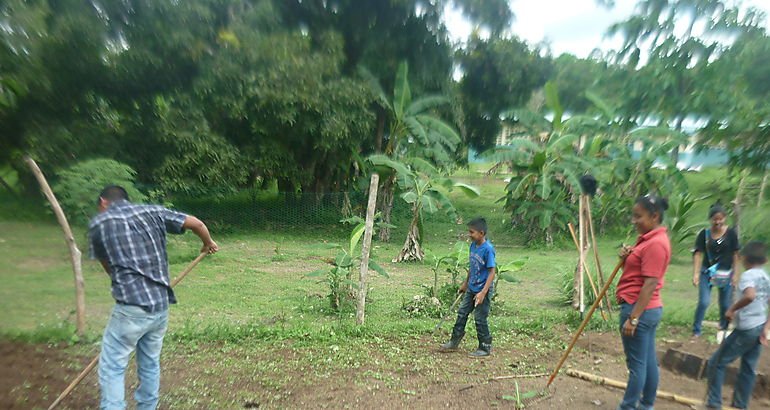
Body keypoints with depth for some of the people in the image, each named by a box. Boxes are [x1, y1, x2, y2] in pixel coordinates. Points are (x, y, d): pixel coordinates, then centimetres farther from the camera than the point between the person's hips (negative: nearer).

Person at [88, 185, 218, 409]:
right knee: (150, 364, 19)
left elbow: (106, 265, 15)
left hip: (131, 308, -4)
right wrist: (208, 243, 28)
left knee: (112, 368, 7)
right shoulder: (152, 212, 9)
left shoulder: (98, 223, 3)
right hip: (162, 306, 5)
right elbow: (197, 223, 8)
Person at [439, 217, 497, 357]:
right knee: (462, 313, 14)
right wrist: (465, 284, 22)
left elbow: (492, 271, -23)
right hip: (471, 288, 8)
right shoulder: (473, 245, 3)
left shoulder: (488, 249, -22)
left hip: (482, 290, -8)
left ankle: (485, 348, 20)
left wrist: (483, 293, -27)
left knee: (480, 319, 2)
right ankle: (454, 342, 28)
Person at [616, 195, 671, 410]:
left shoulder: (656, 243, -19)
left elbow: (650, 285, -22)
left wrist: (632, 318, -21)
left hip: (640, 309, -10)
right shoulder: (648, 238, 13)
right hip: (649, 310, 10)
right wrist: (626, 258, -2)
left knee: (637, 364, 1)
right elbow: (637, 271, 19)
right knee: (649, 360, 17)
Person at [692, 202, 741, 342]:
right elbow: (698, 254, -7)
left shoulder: (731, 233, -4)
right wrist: (695, 273, -13)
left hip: (726, 273, 1)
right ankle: (696, 331, 3)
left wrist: (735, 274, -1)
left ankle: (723, 328, 34)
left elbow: (735, 254, 1)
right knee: (703, 302, -9)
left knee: (725, 304, 9)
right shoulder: (704, 234, -5)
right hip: (708, 272, -1)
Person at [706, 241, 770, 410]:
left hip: (745, 330, -8)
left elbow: (750, 296, -34)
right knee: (748, 369, 16)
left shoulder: (747, 276, -14)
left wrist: (732, 309, -21)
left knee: (716, 363, 3)